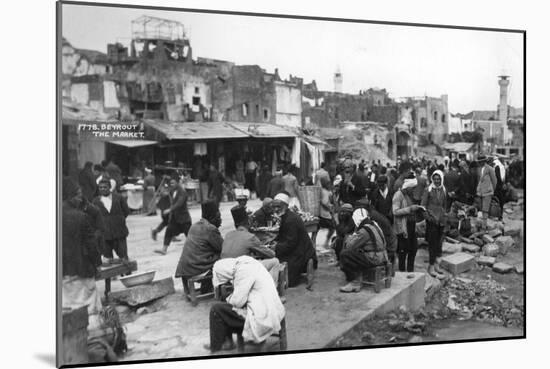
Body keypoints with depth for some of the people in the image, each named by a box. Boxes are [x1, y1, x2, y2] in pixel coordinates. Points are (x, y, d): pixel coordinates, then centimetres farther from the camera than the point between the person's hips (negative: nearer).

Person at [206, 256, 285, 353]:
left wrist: (230, 299, 2)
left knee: (216, 309, -4)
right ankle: (227, 342, 26)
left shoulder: (244, 271, -18)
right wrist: (230, 298, 7)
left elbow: (238, 301, -17)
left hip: (262, 319, -10)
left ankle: (216, 348, 10)